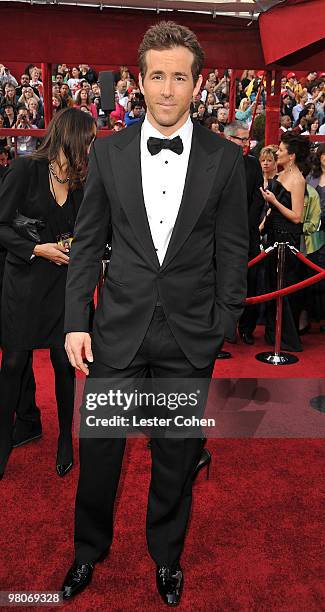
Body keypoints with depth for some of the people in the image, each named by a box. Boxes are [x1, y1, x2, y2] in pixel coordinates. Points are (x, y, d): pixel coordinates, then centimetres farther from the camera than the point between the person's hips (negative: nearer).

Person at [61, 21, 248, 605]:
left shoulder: (226, 159, -1)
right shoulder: (108, 152, 2)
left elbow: (232, 251, 1)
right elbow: (87, 242, 4)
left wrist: (224, 329, -2)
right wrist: (75, 322, -1)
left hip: (191, 336, 0)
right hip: (119, 327, 1)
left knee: (177, 455, 15)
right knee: (98, 448, 12)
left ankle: (167, 556, 41)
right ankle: (89, 550, 41)